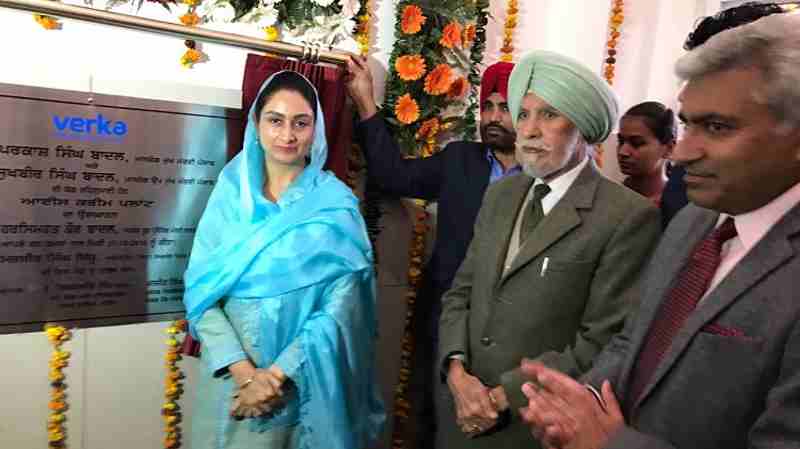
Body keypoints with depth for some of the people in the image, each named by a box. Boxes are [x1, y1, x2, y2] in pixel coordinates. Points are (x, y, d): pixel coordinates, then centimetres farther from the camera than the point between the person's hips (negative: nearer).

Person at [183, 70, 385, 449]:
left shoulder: (335, 201, -7)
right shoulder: (230, 193, -1)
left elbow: (343, 305, -12)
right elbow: (201, 290, -5)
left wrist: (279, 373, -16)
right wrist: (245, 372, -15)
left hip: (302, 382, -2)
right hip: (229, 374, 3)